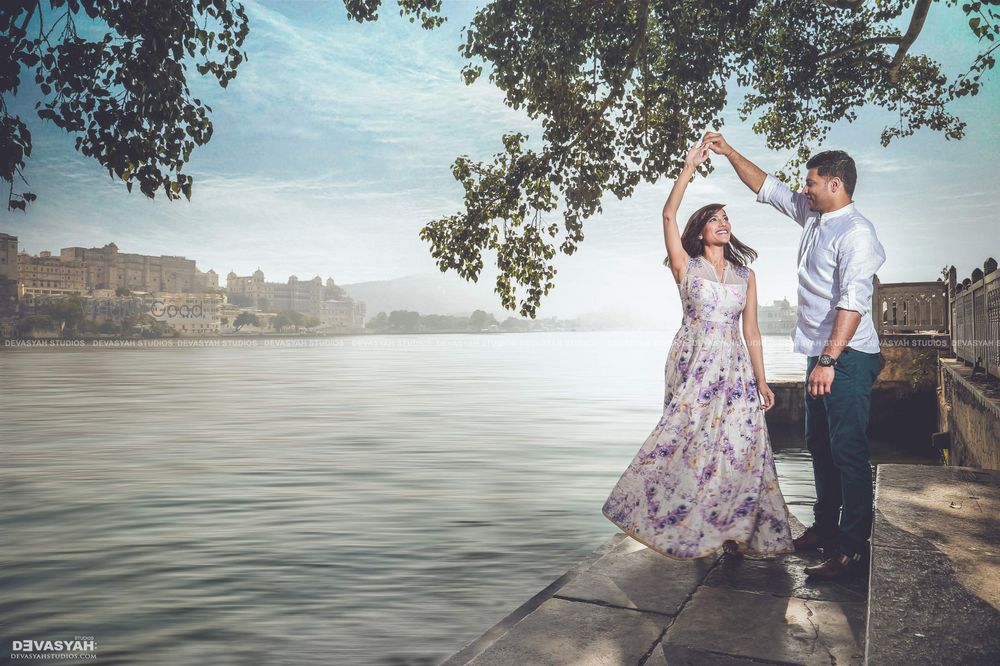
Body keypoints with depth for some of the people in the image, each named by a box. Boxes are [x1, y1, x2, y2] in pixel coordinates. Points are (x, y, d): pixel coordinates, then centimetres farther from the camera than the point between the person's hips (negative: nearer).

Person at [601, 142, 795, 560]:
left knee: (741, 448, -3)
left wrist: (761, 382, 6)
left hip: (734, 369, 3)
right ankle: (689, 529, 12)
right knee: (690, 445, -4)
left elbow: (751, 332, 11)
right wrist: (689, 168, -10)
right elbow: (668, 216, -9)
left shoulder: (746, 276, 13)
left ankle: (734, 533, 10)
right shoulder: (687, 267, 4)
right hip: (694, 366, -3)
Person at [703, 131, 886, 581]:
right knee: (819, 444, 16)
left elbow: (853, 302, -25)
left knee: (848, 450, -7)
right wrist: (728, 152, 16)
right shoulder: (813, 215, 12)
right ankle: (825, 528, 28)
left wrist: (829, 359, -30)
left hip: (847, 355, -10)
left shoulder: (856, 232, -16)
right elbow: (766, 188, 22)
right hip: (822, 354, 10)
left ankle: (852, 547, -1)